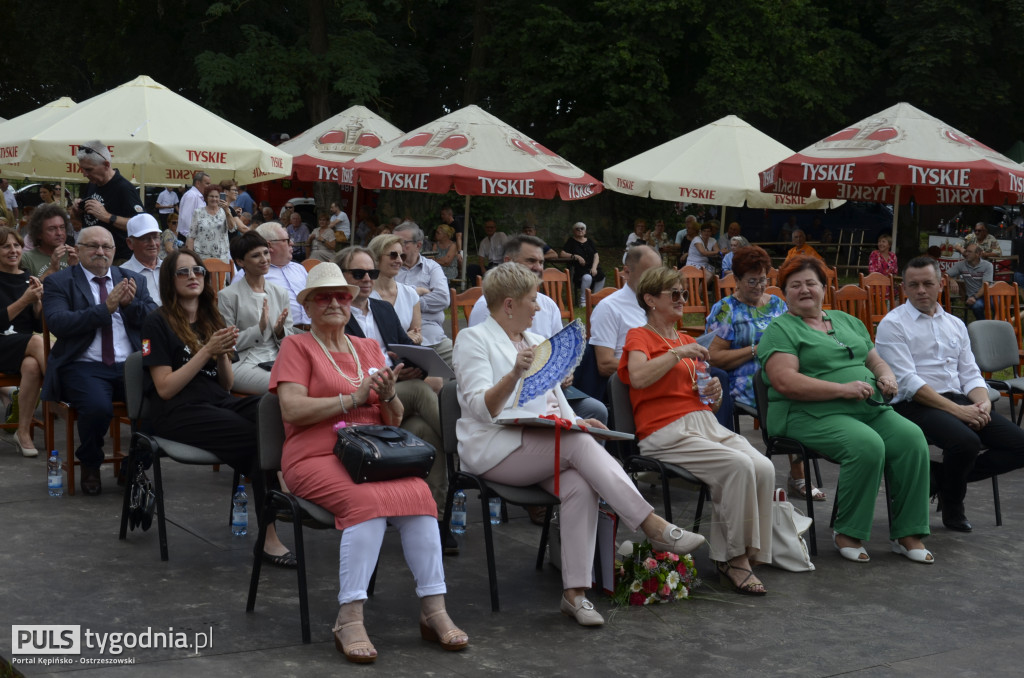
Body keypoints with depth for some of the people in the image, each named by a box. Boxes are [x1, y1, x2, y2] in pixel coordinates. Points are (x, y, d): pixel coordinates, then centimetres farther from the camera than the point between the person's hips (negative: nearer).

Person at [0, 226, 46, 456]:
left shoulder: (30, 280, 14)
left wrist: (37, 300, -8)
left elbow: (40, 326, 10)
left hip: (28, 350, 3)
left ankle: (24, 432, -26)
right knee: (37, 342, -34)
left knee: (32, 366, -34)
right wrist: (24, 301, -17)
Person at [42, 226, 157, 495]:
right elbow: (57, 323, -9)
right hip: (84, 367, -3)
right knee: (98, 407, -33)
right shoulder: (58, 282, 7)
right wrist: (106, 308, -16)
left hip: (131, 366, 3)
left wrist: (130, 304, -10)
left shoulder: (134, 280, 18)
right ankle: (90, 466, 0)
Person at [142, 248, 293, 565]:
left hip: (219, 404, 5)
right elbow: (165, 388, -6)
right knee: (258, 435, -30)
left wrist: (223, 354, -2)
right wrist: (207, 351, -10)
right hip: (178, 412, -5)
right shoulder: (157, 322, 4)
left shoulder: (213, 321, 21)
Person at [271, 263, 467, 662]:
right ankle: (349, 619, -32)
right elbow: (292, 410, -8)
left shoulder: (368, 349, 22)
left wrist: (388, 395, -2)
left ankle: (434, 610, -23)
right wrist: (353, 398, -10)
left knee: (419, 494, -27)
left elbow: (395, 420, 20)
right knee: (368, 502, -35)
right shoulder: (297, 347, 8)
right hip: (317, 457, -4)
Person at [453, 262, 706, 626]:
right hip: (494, 449, -6)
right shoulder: (473, 340, 0)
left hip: (545, 443, 6)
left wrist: (574, 420, 4)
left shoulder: (534, 341, 24)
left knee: (580, 487, -27)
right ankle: (654, 527, -31)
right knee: (579, 444, -30)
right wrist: (515, 374, -30)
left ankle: (575, 592, -29)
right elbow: (482, 408, -13)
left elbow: (554, 399, 26)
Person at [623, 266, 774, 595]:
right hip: (666, 432, -7)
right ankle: (734, 556, -17)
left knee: (764, 468, -21)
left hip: (707, 425, 7)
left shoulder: (689, 342, 26)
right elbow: (639, 377, -19)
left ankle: (728, 554, -15)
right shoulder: (639, 336, 6)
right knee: (739, 465, -28)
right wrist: (678, 353, -13)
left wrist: (715, 392, 5)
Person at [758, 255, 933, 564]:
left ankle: (907, 534, -12)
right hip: (812, 414, -6)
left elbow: (876, 361, 27)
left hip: (868, 408, 6)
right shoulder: (780, 329, 1)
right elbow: (785, 382, -14)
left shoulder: (848, 322, 24)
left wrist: (887, 377, 2)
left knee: (911, 438, -20)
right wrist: (843, 389, -18)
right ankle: (847, 534, -15)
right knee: (867, 445, -32)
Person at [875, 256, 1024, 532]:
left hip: (958, 400, 7)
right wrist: (957, 410, -19)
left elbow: (969, 373, 16)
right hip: (915, 405, -7)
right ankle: (952, 504, -3)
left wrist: (983, 402, -8)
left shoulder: (955, 325, 19)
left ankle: (940, 476, -1)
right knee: (966, 441, -34)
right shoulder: (892, 325, -2)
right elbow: (907, 382, -12)